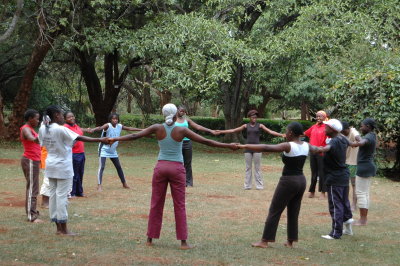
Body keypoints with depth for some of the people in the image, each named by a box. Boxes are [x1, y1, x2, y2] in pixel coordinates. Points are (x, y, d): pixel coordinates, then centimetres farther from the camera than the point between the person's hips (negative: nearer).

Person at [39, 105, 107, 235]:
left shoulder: (42, 129, 1)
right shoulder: (61, 129, -19)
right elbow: (80, 138, -21)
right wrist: (99, 140, -20)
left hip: (50, 165, 7)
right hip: (63, 166, -7)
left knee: (53, 194, 9)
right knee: (62, 195, -2)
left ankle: (58, 227, 15)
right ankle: (63, 228, 3)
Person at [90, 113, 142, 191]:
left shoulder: (119, 126, -2)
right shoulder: (108, 125, -20)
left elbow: (129, 128, 11)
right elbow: (100, 128, -40)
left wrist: (141, 130, 16)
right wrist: (93, 129, -61)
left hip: (113, 151, 7)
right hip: (104, 150, -7)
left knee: (119, 167, 15)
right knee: (101, 167, -15)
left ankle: (124, 183, 27)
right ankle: (99, 185, -15)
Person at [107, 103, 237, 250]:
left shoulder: (157, 128, -2)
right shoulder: (181, 130, -7)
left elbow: (134, 136, 0)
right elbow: (205, 141, -7)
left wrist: (115, 139, 12)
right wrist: (228, 146, -3)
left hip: (161, 167, 2)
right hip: (177, 169, -2)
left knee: (156, 204, 10)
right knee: (179, 205, 2)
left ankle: (150, 239, 15)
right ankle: (183, 242, 1)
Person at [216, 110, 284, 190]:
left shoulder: (259, 125, 1)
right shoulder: (246, 126, 6)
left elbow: (270, 131, -5)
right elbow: (233, 130, 8)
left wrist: (281, 135, -17)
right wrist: (221, 132, 5)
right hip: (248, 148, 2)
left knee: (257, 168, 1)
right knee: (248, 168, 5)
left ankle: (259, 185, 5)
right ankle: (247, 185, 10)